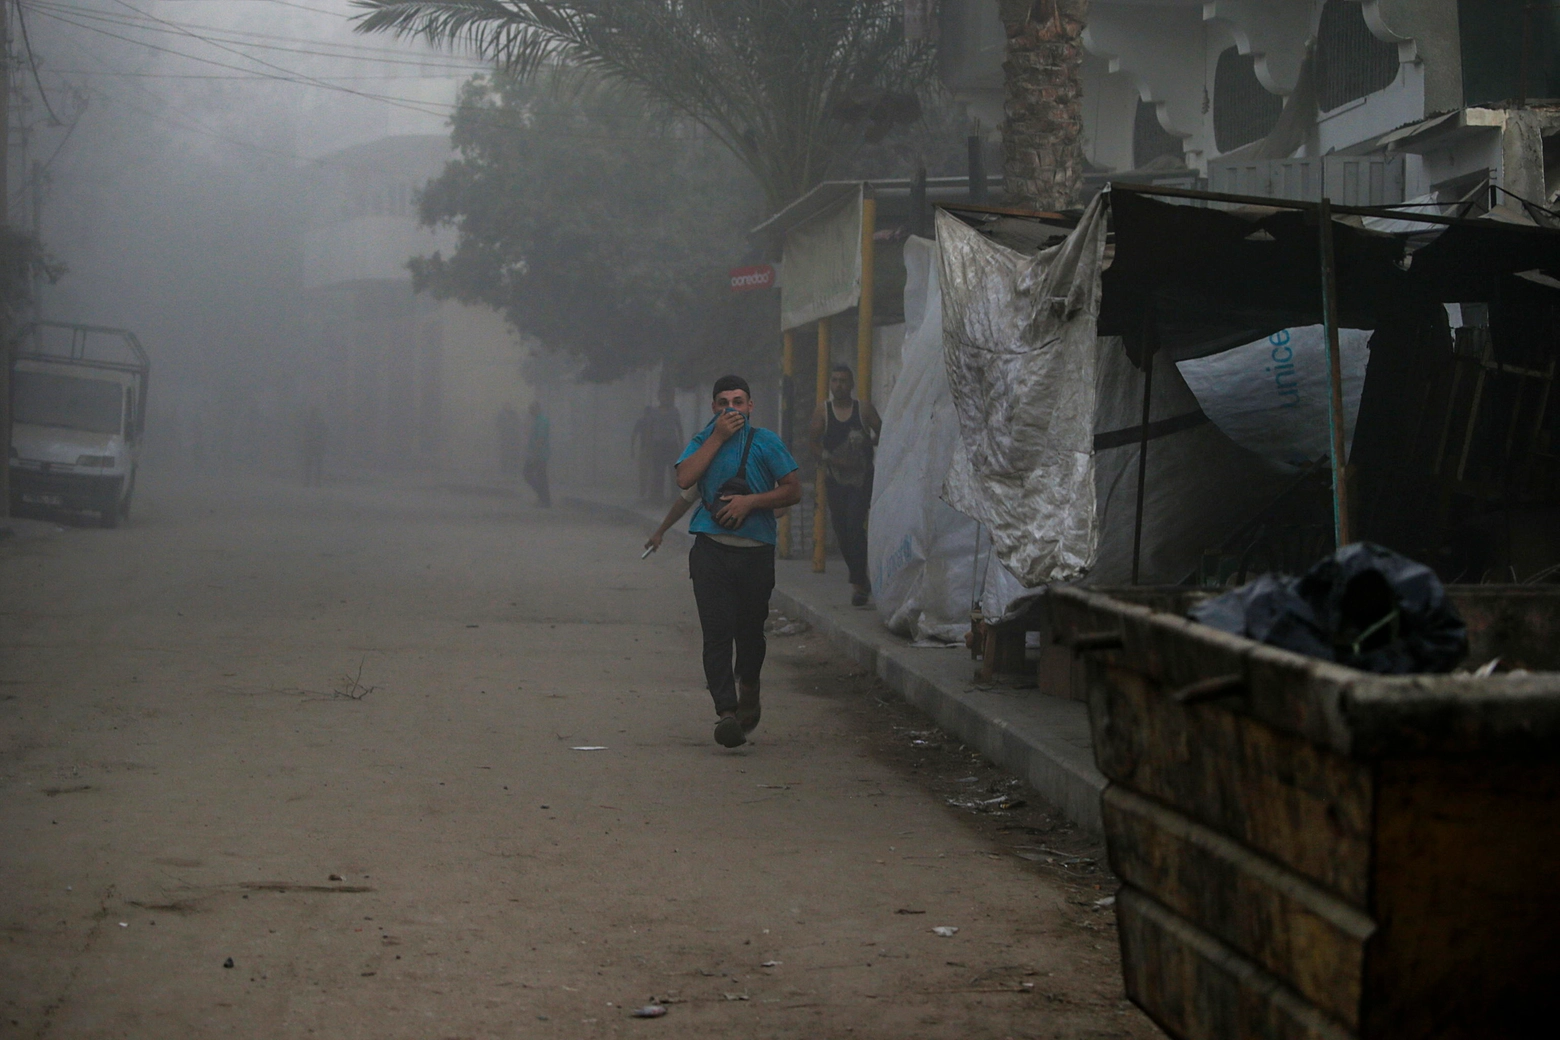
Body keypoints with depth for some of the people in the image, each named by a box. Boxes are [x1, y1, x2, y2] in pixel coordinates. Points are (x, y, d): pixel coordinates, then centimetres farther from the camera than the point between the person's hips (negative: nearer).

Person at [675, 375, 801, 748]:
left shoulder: (766, 442, 4)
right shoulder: (703, 441, 10)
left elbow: (793, 491, 1)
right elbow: (684, 479, -8)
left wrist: (751, 501, -13)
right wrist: (718, 437, -8)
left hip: (756, 551, 0)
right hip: (711, 551, 0)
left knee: (750, 630, 11)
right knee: (717, 631, -12)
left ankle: (748, 686, 41)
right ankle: (726, 711, -17)